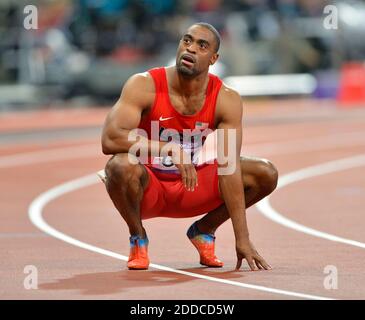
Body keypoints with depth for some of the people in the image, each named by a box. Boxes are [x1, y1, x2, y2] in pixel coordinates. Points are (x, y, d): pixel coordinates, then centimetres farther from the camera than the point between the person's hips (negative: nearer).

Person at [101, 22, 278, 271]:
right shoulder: (145, 86, -21)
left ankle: (203, 230, 10)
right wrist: (171, 149, -41)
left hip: (191, 189, 3)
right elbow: (110, 139, -33)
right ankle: (138, 237, -7)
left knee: (266, 174, -13)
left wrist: (242, 240, -25)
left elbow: (229, 168, -19)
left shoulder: (226, 99, -14)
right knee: (121, 166, -38)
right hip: (147, 188, -3)